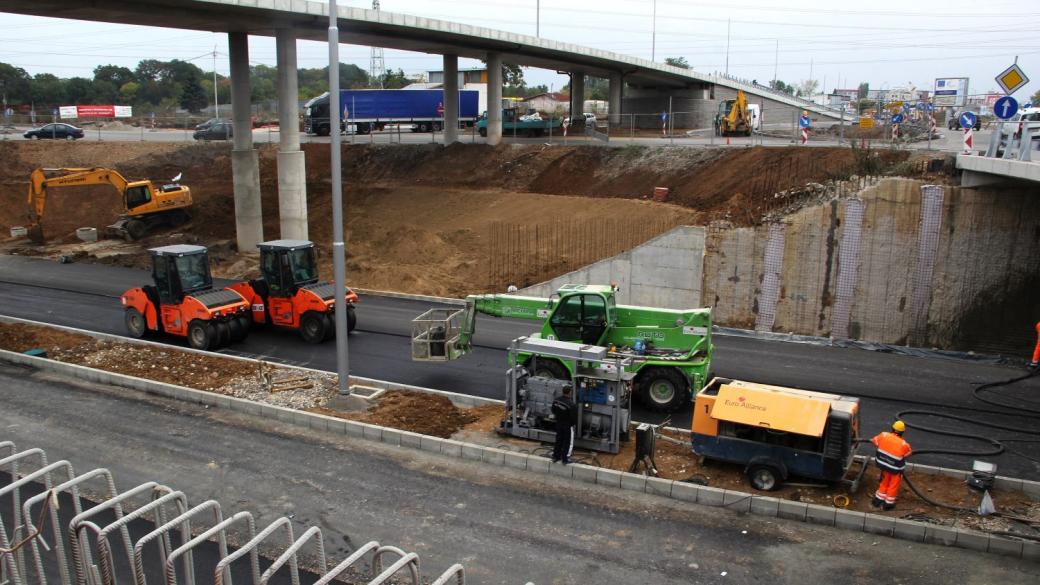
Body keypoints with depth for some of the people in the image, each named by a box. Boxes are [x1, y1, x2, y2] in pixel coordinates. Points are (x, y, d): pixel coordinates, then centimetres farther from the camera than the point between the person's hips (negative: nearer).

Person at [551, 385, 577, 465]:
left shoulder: (556, 401, -10)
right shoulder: (571, 405, -30)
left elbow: (553, 411, 5)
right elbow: (574, 417, -22)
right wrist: (573, 423, -1)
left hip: (558, 423, 6)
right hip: (568, 425, -6)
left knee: (558, 440, 20)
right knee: (568, 442, 11)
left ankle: (555, 457, 30)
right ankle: (565, 459, 18)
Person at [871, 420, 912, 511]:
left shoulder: (883, 435, -15)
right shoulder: (904, 444, -24)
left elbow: (874, 441, 3)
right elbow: (907, 454, -5)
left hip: (883, 465, 4)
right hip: (896, 469, -4)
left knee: (885, 482, 26)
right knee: (893, 485, 18)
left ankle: (878, 500, 37)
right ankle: (888, 503, 31)